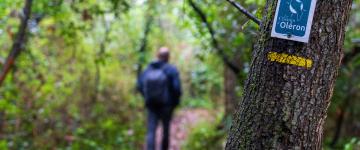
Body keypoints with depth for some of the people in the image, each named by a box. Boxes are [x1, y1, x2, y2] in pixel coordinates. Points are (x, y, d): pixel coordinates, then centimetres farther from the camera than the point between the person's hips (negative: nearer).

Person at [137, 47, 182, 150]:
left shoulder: (148, 69, -1)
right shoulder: (172, 70, -11)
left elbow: (140, 86, 0)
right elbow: (177, 88, -17)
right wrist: (176, 101, 1)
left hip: (151, 105, 2)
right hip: (166, 105, -1)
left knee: (151, 131, -2)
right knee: (166, 129, 19)